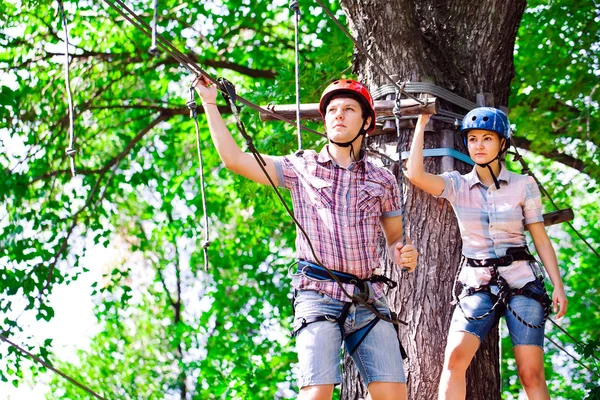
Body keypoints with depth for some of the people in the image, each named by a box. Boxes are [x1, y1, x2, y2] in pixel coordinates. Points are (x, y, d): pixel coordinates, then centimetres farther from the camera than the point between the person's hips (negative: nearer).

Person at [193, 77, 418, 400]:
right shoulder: (302, 168, 9)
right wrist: (210, 104, 4)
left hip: (368, 299, 2)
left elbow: (395, 238, 21)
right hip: (318, 296, -2)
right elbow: (234, 159, 4)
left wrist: (403, 254, -3)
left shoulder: (382, 180, 13)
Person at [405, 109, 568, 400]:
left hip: (521, 282, -1)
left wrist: (558, 285, -3)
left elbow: (541, 239, 4)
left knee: (531, 374, -7)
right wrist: (421, 123, -3)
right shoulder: (458, 186, 4)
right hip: (478, 285, 1)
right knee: (455, 357, -21)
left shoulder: (524, 185, 2)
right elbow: (415, 174, -12)